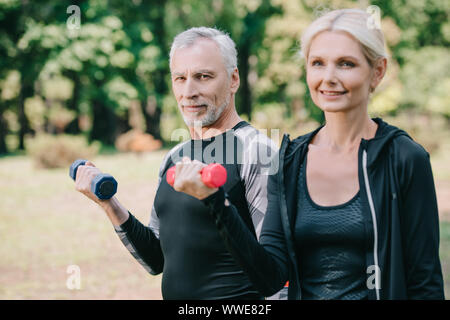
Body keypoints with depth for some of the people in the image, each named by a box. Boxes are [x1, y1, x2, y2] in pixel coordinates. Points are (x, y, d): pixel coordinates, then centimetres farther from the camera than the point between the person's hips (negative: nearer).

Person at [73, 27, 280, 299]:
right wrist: (110, 205, 2)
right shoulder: (173, 159, 9)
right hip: (175, 295, 7)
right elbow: (157, 261, 11)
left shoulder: (257, 151, -13)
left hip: (234, 301, -6)